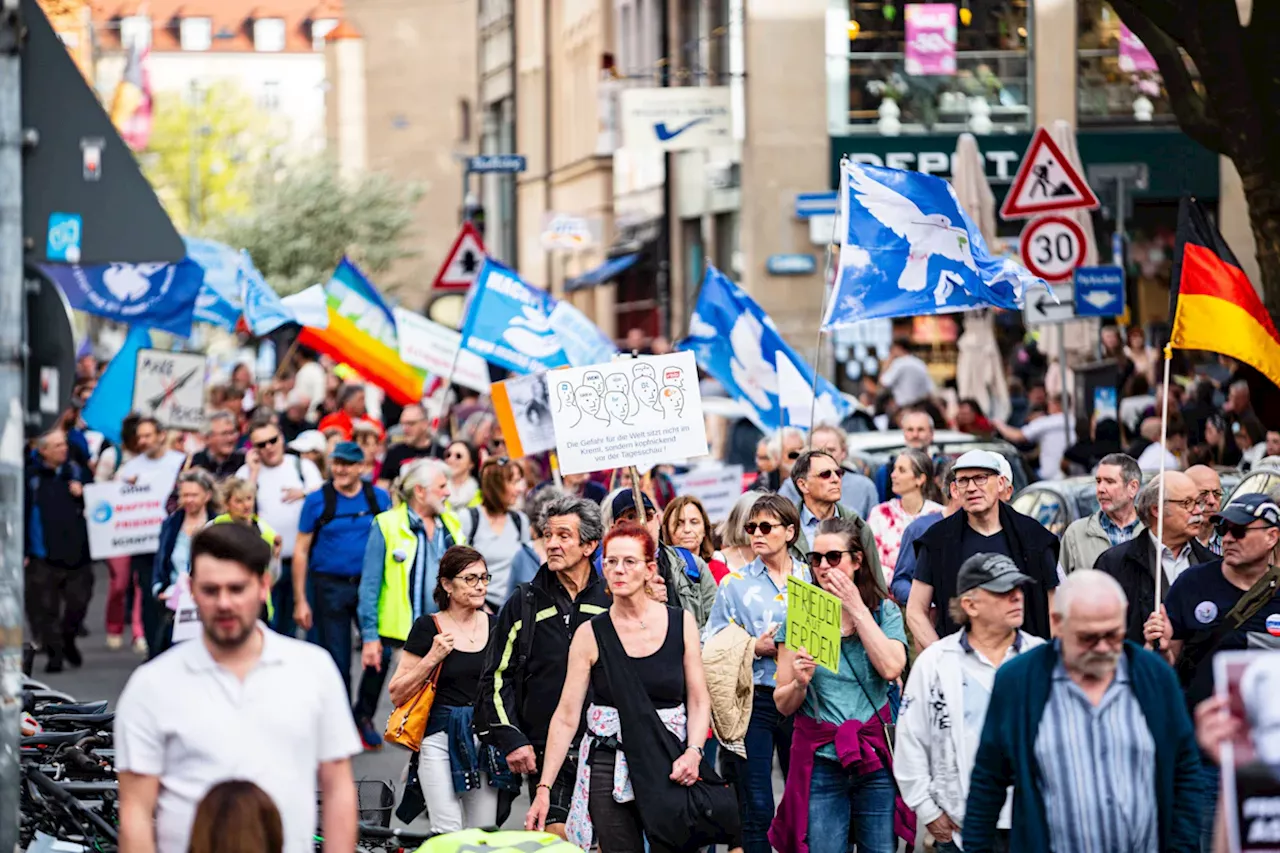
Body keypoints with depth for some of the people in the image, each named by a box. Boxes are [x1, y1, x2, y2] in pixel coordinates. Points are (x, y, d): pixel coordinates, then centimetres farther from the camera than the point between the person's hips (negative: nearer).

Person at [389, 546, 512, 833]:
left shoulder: (495, 627, 10)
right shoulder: (428, 628, -3)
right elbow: (397, 694, -5)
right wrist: (432, 658, -15)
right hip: (441, 737, -4)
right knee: (448, 835, -12)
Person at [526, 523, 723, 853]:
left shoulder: (682, 623, 3)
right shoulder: (590, 635, -1)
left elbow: (699, 701, 5)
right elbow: (566, 717, -2)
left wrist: (694, 752, -13)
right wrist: (544, 788, -7)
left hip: (670, 766, 1)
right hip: (608, 768, -1)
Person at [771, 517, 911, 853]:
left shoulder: (884, 611, 7)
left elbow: (891, 668, -14)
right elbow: (783, 705, 4)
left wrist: (857, 609, -8)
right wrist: (800, 683, -18)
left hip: (875, 758, 0)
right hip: (819, 760, 0)